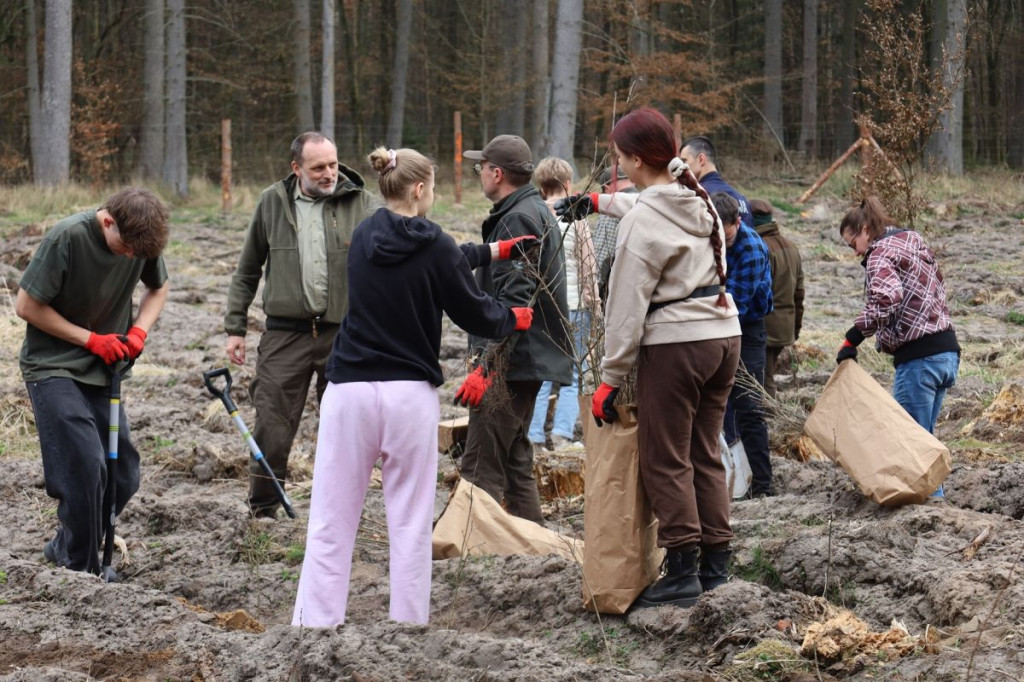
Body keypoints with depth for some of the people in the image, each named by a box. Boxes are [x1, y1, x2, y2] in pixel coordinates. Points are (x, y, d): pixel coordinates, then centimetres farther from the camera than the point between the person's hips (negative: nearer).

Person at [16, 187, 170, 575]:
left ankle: (64, 550, 26)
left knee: (123, 476, 5)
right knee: (85, 467, -17)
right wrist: (92, 340, -16)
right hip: (53, 368, -6)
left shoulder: (141, 240, -6)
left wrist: (139, 331, -6)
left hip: (102, 372, 6)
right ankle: (81, 571, -5)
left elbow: (157, 289, 14)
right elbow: (27, 306, -16)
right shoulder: (67, 238, -23)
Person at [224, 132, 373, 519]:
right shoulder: (272, 203, 5)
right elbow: (247, 272, 13)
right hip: (286, 332, 0)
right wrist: (235, 327, 9)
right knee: (271, 425, -3)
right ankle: (263, 508, 11)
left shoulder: (359, 202, 1)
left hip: (344, 333, 0)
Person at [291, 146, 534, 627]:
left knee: (330, 528, 1)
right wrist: (514, 318, 23)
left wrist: (491, 252, 32)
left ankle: (315, 624, -5)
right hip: (410, 395, -3)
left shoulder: (364, 237, 9)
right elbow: (473, 313, 3)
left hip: (350, 390, 3)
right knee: (410, 528, 6)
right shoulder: (433, 245, -6)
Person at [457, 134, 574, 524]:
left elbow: (513, 302, -24)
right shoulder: (538, 212, 19)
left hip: (513, 362, -11)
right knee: (515, 461, 16)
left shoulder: (518, 220, -15)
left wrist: (487, 367, -27)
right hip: (528, 361, 11)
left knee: (481, 468, -12)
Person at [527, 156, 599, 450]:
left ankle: (533, 437, 4)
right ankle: (562, 432, -4)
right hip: (573, 305, -3)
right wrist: (593, 305, 4)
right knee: (572, 376, 5)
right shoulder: (576, 219, -5)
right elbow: (589, 269, -4)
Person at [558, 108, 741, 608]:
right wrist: (600, 202, 47)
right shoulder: (698, 199, 9)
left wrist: (611, 378, -9)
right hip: (723, 335, 8)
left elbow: (628, 307, -14)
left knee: (666, 463, -1)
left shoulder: (640, 224, -15)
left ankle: (683, 572, -2)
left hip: (674, 344, -8)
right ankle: (716, 563, 17)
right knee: (705, 455, 15)